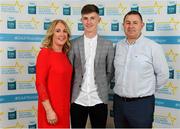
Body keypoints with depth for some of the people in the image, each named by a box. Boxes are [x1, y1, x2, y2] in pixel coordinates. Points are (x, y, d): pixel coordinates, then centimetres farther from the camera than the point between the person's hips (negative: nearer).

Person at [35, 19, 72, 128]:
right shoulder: (45, 53, -13)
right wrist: (49, 110, -19)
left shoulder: (65, 54, 7)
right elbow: (39, 83, -16)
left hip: (64, 106, 6)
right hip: (51, 108, -6)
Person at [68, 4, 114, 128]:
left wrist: (102, 88, 4)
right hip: (77, 99, 0)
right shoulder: (73, 44, 1)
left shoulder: (107, 45, 2)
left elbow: (110, 72, 8)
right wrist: (72, 92, 2)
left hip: (99, 100, 0)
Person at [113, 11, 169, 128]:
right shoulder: (118, 46, 4)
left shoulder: (153, 47, -9)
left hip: (142, 104, -4)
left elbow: (163, 75, -4)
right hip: (119, 102, 4)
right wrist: (123, 89, 8)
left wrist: (146, 91, 3)